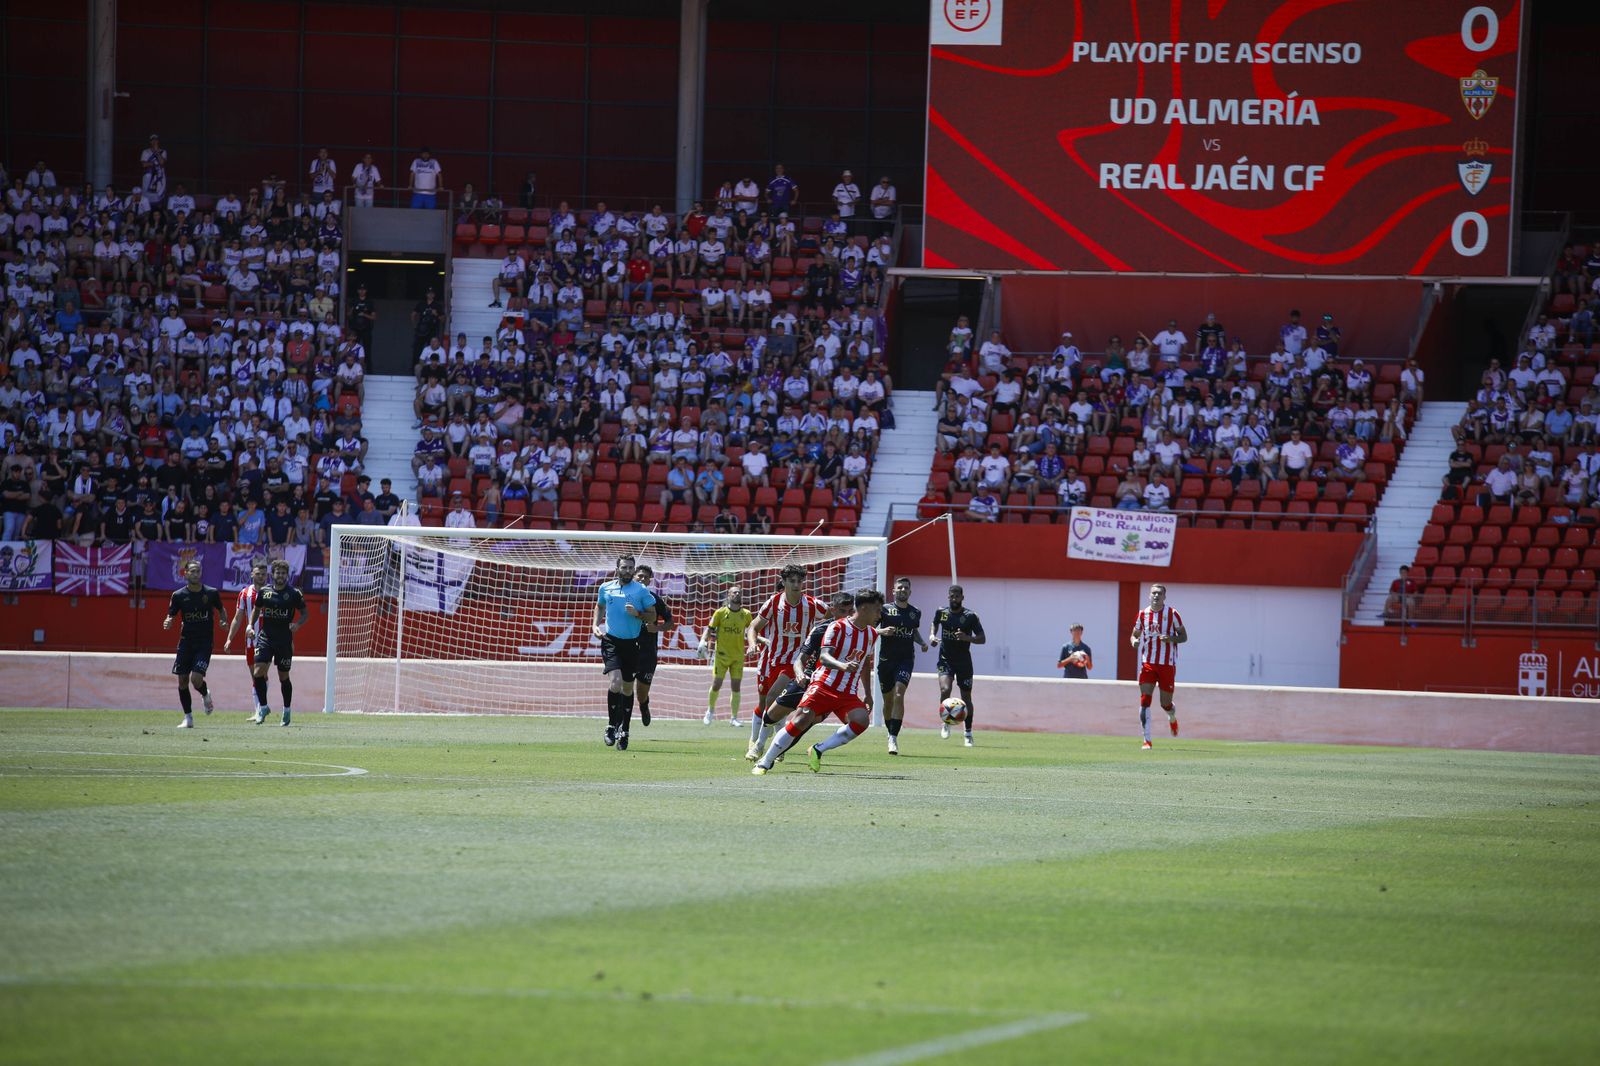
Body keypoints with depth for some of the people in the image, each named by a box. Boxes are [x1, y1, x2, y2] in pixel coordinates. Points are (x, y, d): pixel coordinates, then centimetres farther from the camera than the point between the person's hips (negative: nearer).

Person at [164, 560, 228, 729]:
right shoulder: (179, 595, 0)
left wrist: (224, 620, -6)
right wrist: (168, 622, -18)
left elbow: (221, 609, 15)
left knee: (196, 679, -16)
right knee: (182, 680, 0)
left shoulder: (211, 593, -2)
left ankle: (205, 695, 20)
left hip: (204, 643, -2)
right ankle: (188, 717, 13)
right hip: (186, 642, 2)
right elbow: (171, 615, 5)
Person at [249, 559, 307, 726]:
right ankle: (262, 707, 0)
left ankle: (287, 710, 24)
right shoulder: (264, 592, 5)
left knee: (284, 677, 7)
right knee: (258, 672, -14)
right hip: (265, 637, 2)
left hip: (284, 640, -2)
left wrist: (298, 624, -16)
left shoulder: (294, 593, -3)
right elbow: (257, 610, 19)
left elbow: (305, 613, 4)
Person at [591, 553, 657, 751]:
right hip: (611, 641, 0)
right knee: (615, 682, -19)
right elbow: (600, 606, 24)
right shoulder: (606, 588, 6)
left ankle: (624, 730, 21)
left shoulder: (641, 591, 0)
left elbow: (652, 616, 3)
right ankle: (612, 726, -7)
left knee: (627, 688, 9)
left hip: (631, 644, 0)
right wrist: (596, 625, 9)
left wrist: (637, 614, -15)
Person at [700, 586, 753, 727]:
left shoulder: (746, 615, 3)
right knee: (716, 685, -2)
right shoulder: (720, 613, -3)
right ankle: (710, 710, 22)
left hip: (738, 656, 2)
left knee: (735, 686, -1)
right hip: (721, 655, -2)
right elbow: (709, 629, 1)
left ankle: (734, 718, 4)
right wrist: (703, 641, -13)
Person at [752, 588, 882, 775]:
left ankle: (818, 751, -9)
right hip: (823, 686, -5)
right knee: (802, 719, -20)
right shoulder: (837, 628, -8)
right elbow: (824, 656, -21)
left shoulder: (872, 635, 13)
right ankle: (764, 762, -7)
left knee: (861, 720, -23)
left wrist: (868, 694, 29)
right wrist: (842, 666, -40)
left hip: (848, 694, 5)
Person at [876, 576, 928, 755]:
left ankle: (893, 737, -20)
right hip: (886, 659, 0)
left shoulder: (915, 613, 9)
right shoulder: (885, 609, -1)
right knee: (888, 700, 9)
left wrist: (921, 642, 6)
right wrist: (882, 631, -21)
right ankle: (891, 733, 29)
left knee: (899, 695, -17)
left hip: (906, 659, 0)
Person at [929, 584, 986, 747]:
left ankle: (968, 734, 17)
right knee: (945, 689, -21)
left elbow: (982, 639, -6)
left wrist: (968, 638, -25)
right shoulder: (941, 612, -1)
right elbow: (934, 623, 22)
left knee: (966, 697, 4)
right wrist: (932, 635, 1)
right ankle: (946, 723, 2)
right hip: (945, 660, 1)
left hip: (964, 661, -1)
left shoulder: (970, 617, -10)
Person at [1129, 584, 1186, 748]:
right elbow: (1134, 634, 15)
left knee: (1166, 703, 6)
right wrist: (1134, 641, -9)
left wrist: (1171, 638, -19)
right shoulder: (1142, 615, 6)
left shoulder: (1172, 614, -1)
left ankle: (1172, 718, 44)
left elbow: (1184, 636, 2)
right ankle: (1147, 739, -11)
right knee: (1144, 700, -12)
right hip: (1148, 663, 1)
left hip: (1167, 664, -1)